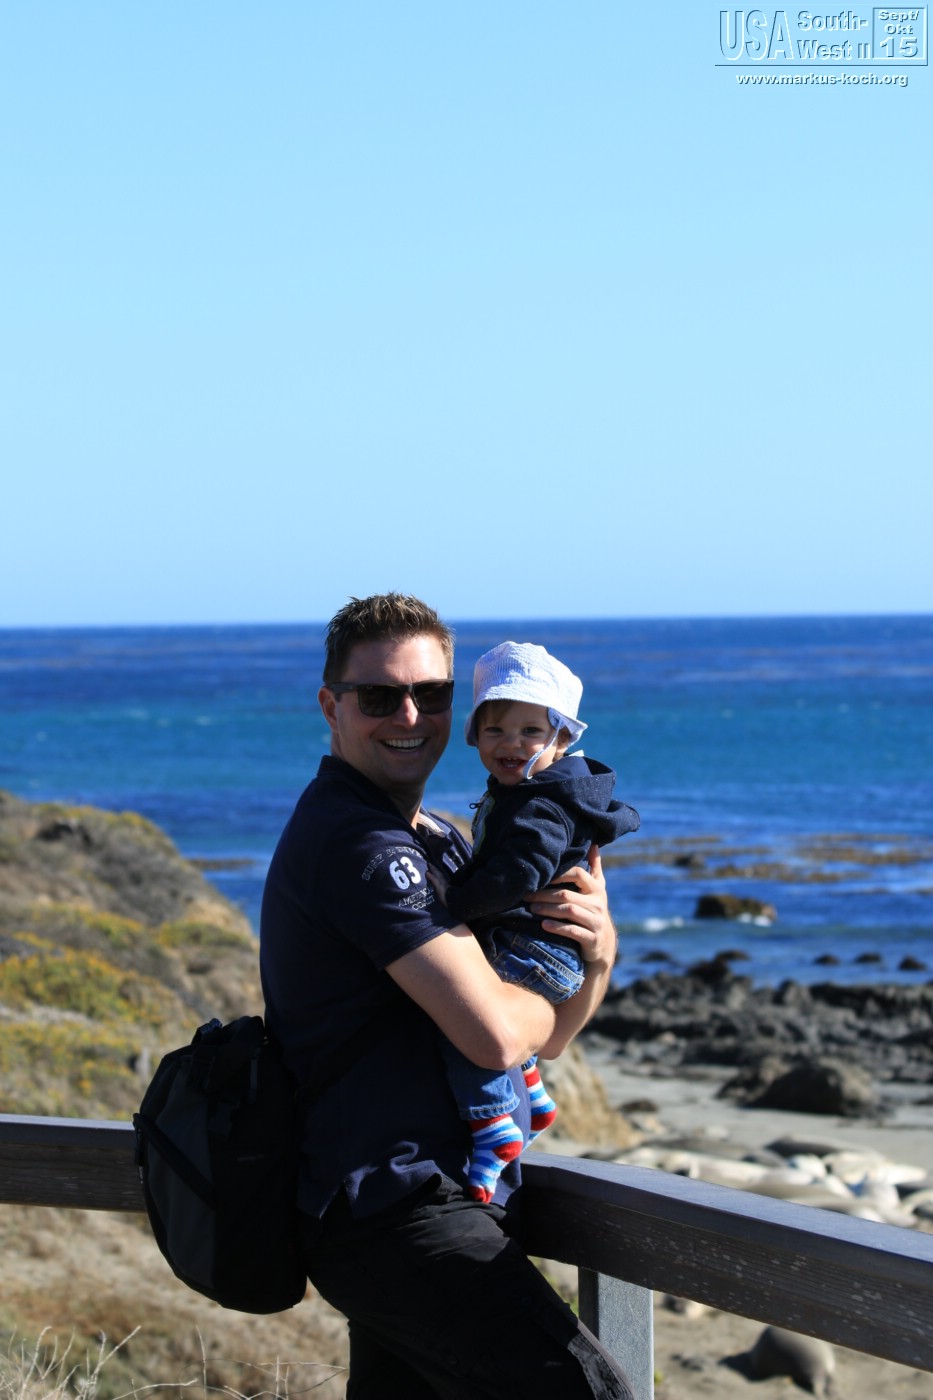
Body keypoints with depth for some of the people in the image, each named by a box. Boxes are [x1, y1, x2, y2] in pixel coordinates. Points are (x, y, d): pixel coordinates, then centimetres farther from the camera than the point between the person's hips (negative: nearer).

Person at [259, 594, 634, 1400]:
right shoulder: (359, 843, -14)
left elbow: (543, 1036, 16)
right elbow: (494, 1033, -23)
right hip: (396, 1213, -11)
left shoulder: (434, 841, 19)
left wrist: (597, 954, -5)